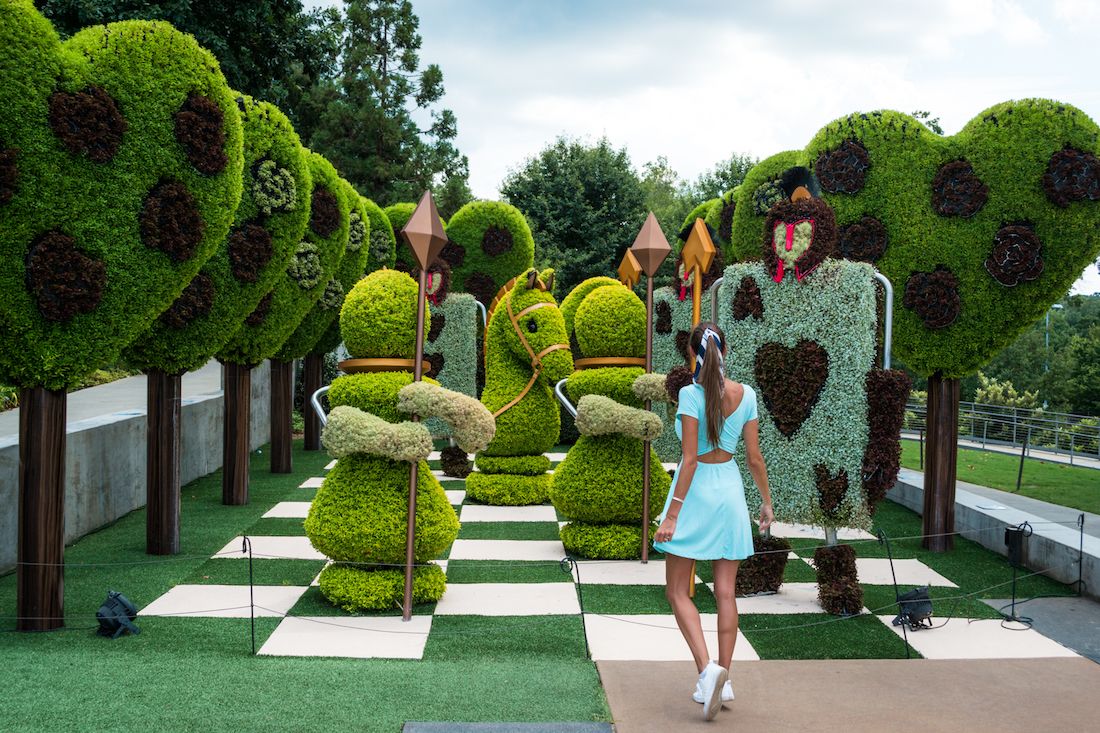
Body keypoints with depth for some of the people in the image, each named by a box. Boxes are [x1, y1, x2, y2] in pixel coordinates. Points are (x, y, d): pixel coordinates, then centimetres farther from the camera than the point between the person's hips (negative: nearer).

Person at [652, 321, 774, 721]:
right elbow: (754, 456, 4)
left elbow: (690, 460, -17)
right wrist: (767, 502, 17)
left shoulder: (692, 394, -15)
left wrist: (672, 514, -14)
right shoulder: (746, 395, 0)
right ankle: (722, 680, 14)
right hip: (730, 488, 5)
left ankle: (708, 669, -13)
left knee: (678, 591, 4)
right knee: (725, 592, 9)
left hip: (696, 489, -5)